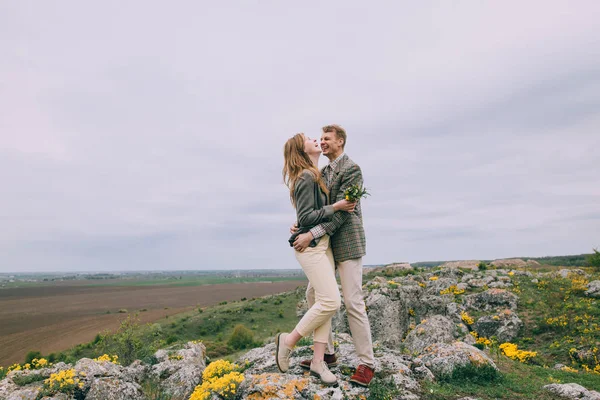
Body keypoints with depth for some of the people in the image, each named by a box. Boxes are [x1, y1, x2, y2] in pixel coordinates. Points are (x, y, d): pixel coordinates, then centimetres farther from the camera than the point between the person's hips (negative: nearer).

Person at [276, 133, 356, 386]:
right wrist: (336, 207, -16)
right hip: (311, 246, -9)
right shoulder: (306, 177, -12)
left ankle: (318, 361, 9)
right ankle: (288, 340, 5)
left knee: (324, 302, 5)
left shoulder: (314, 176, 16)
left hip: (323, 244, 9)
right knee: (330, 301, -12)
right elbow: (306, 217, -17)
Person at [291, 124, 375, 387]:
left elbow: (342, 211, -20)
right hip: (327, 246, 9)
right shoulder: (323, 172, 15)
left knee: (353, 302, -7)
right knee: (313, 294, 9)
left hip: (348, 244, -9)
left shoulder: (352, 169, -11)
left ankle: (367, 363, 7)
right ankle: (327, 353, 22)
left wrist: (312, 234, -27)